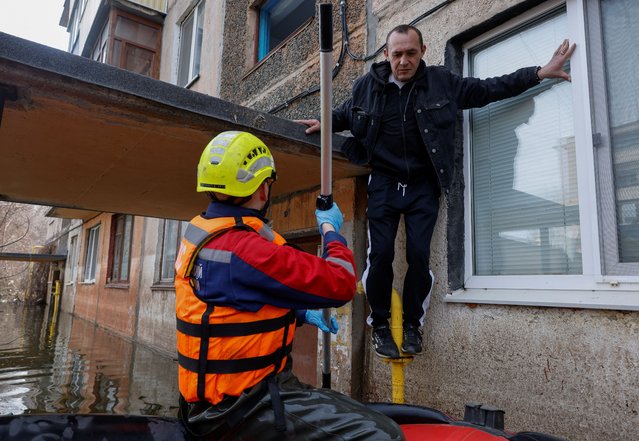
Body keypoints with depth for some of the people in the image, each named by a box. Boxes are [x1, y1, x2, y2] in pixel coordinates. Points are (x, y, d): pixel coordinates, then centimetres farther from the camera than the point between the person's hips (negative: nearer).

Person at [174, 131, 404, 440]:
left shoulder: (198, 232, 5)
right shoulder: (245, 249, -26)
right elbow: (340, 284, -20)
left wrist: (301, 313, 14)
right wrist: (330, 229, -2)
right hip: (239, 409, -10)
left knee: (349, 407, 21)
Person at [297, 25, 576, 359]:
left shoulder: (441, 82, 1)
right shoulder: (368, 85, 2)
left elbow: (489, 89, 6)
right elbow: (345, 115, 19)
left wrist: (540, 72, 1)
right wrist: (324, 123, 1)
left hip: (423, 185, 0)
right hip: (384, 183, 0)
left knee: (419, 255, -7)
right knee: (380, 254, -8)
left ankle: (412, 325, 14)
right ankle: (379, 325, 12)